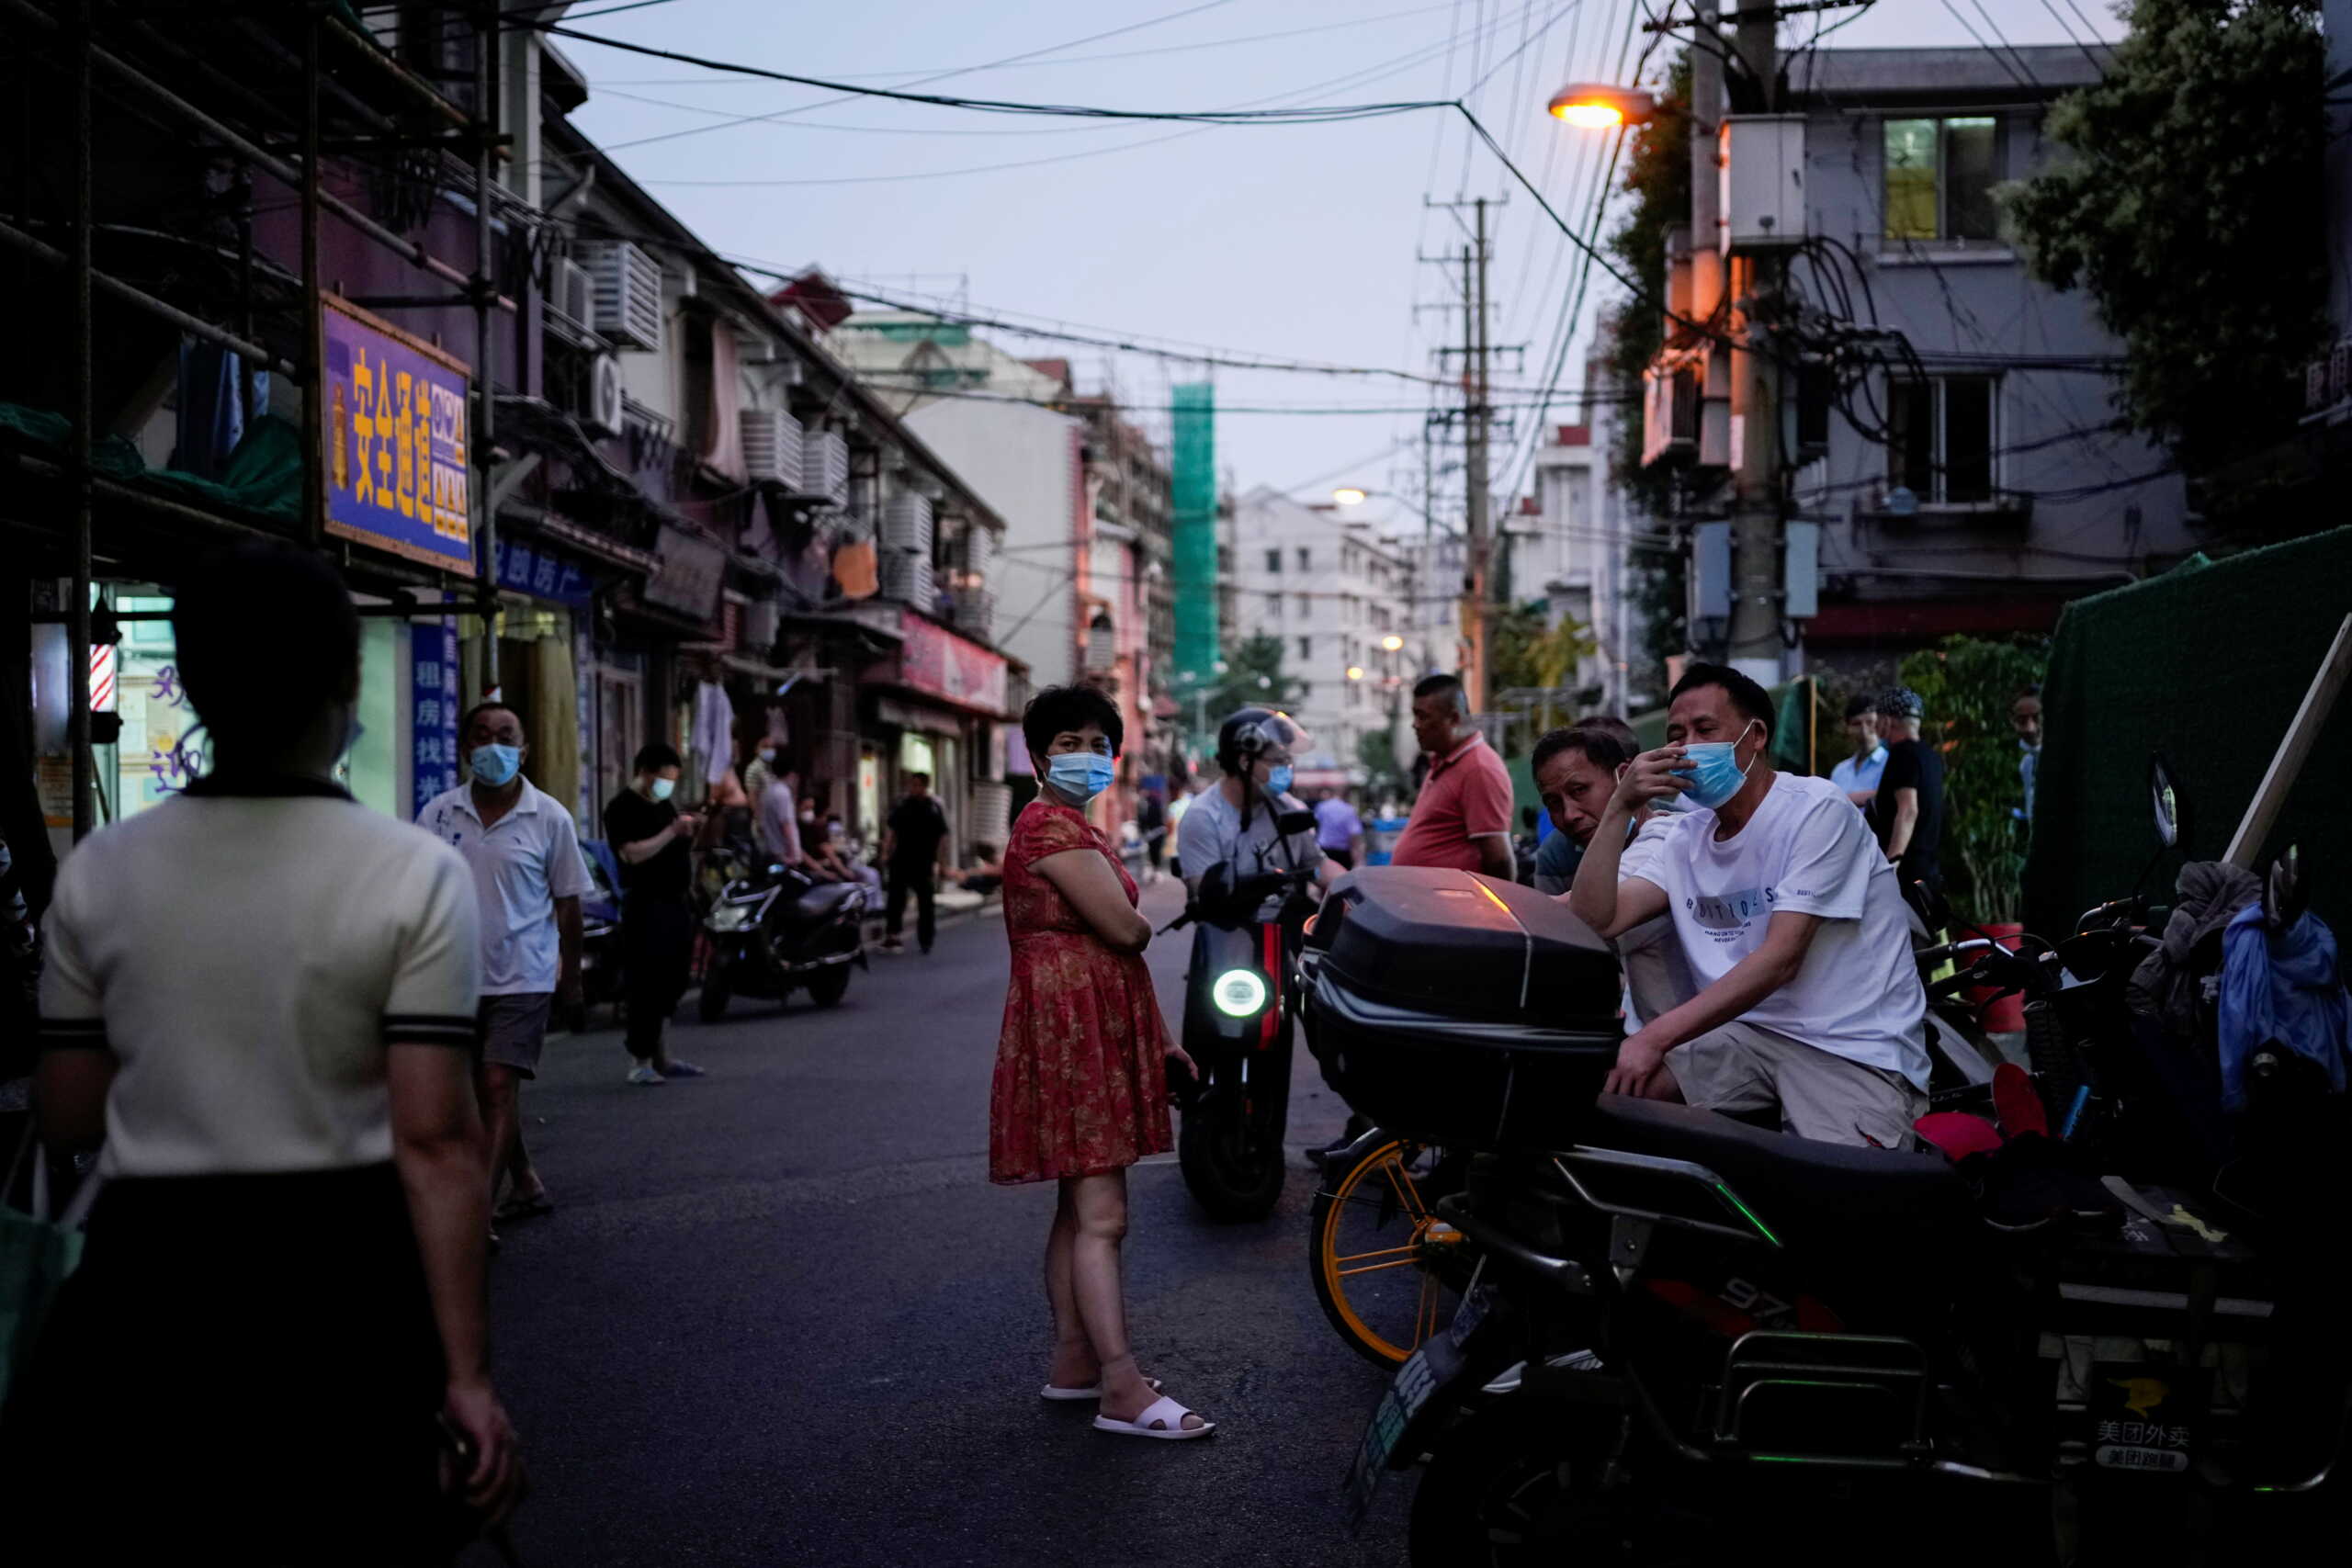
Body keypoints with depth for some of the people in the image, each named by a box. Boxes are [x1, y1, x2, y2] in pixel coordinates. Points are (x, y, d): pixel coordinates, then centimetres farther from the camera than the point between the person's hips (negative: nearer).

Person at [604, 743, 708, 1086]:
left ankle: (660, 1055, 22)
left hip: (676, 902, 9)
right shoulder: (622, 807, -9)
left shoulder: (665, 805, 18)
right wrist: (671, 832, -21)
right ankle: (640, 1062, -2)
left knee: (672, 981, 12)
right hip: (646, 904, -9)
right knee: (647, 984, -8)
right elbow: (632, 854, -21)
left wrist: (689, 833, 5)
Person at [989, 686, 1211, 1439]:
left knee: (1078, 1208, 13)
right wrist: (1149, 918, 4)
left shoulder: (1083, 832, 21)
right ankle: (1124, 1391, -16)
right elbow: (1125, 929, -20)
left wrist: (1162, 1040, 20)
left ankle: (1073, 1363, 20)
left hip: (1102, 1029, 11)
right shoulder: (1049, 825, -12)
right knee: (1101, 1216, -14)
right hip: (1070, 1026, -11)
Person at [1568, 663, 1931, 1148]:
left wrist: (1657, 1035, -25)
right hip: (1752, 1032, 6)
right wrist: (1620, 808, -9)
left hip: (1856, 1053, -6)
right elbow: (1594, 923, 0)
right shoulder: (1688, 835, 11)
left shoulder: (1816, 809, -10)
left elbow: (1782, 958, -19)